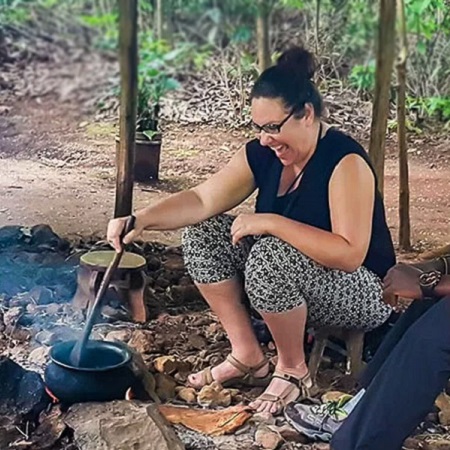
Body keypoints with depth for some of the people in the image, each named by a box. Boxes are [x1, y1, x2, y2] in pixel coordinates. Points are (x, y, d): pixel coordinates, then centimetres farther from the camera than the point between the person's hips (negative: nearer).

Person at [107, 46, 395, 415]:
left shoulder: (345, 161, -24)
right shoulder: (262, 154, -4)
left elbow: (350, 254, -32)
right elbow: (202, 200, -9)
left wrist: (271, 222, -33)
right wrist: (143, 219, -26)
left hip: (362, 295, -8)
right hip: (283, 274, 8)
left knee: (272, 255, -35)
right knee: (202, 234, -6)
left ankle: (293, 369, -10)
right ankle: (248, 357, 0)